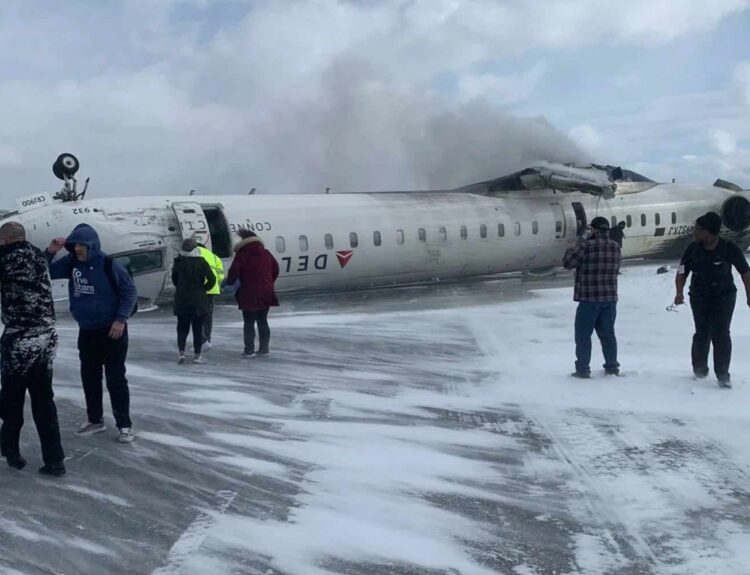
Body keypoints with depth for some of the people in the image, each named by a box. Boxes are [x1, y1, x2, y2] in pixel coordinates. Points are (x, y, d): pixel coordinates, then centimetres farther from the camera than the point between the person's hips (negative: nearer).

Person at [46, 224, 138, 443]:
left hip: (112, 330, -6)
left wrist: (121, 319, -17)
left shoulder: (108, 264, -16)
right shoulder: (71, 262, 1)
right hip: (86, 331, 6)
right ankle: (95, 420, 28)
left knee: (115, 379, -3)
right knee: (89, 377, 13)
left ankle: (124, 425, 5)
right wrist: (50, 252, -10)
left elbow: (130, 291, -12)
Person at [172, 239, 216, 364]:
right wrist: (204, 288, 2)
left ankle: (181, 352, -3)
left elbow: (174, 279, 7)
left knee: (182, 327, 12)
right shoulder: (201, 262, -8)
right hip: (199, 300, -1)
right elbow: (212, 279, -13)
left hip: (182, 300, 1)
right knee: (198, 328, 7)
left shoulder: (178, 262, -2)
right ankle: (197, 355, 7)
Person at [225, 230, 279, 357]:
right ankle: (264, 348, 17)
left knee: (249, 323, 3)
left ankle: (249, 350, 4)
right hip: (266, 294, 5)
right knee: (263, 321, 15)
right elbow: (275, 270, 14)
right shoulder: (266, 253, 7)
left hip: (249, 295, -5)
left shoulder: (242, 255, -10)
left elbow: (233, 272, -15)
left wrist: (228, 282, 6)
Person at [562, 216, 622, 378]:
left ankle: (583, 369, 3)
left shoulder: (587, 246, -14)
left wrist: (572, 249, 9)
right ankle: (612, 366, 22)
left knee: (583, 334, 3)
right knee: (607, 333, 16)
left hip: (589, 299, -6)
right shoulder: (616, 248, 6)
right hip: (610, 298, 6)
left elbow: (567, 263, -9)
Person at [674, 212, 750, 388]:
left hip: (724, 296, -2)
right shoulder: (693, 249, -6)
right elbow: (682, 273, -1)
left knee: (721, 334, -8)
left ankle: (723, 374, 0)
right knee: (702, 333, 5)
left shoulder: (729, 248, -12)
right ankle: (700, 369, 25)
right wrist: (679, 292, -17)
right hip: (700, 298, 2)